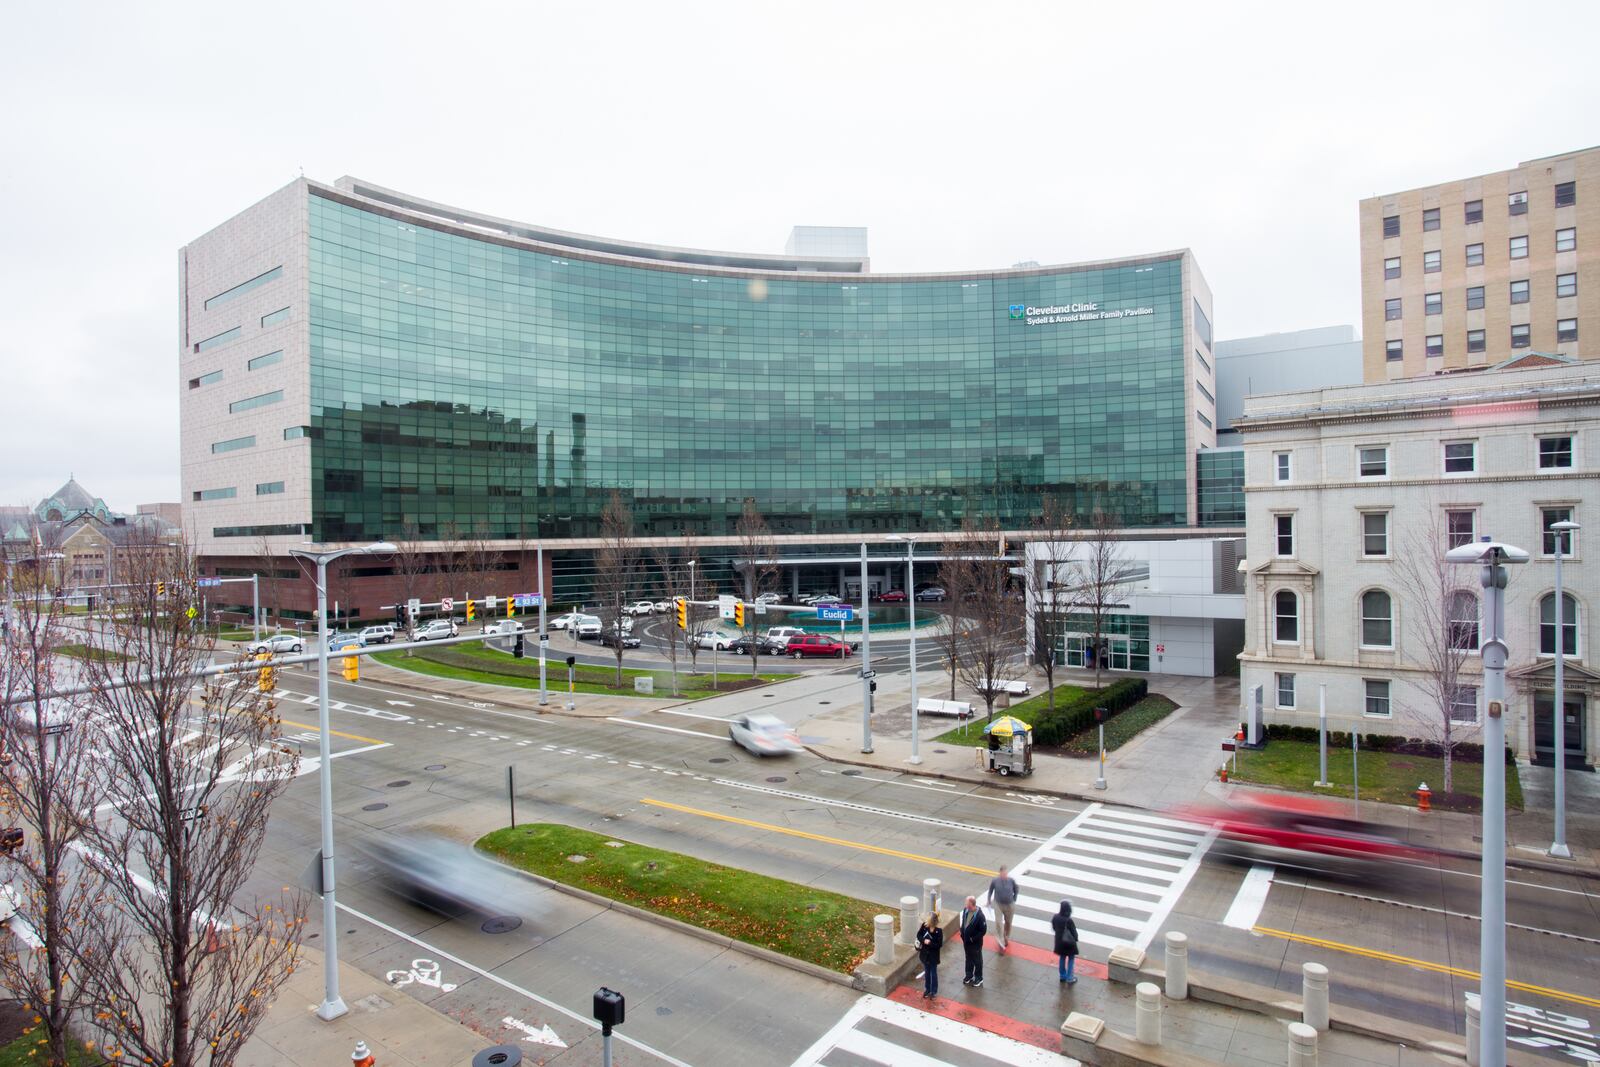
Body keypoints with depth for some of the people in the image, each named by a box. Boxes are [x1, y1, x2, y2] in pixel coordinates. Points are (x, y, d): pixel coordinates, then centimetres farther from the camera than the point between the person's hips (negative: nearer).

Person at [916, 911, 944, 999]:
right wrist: (924, 940, -23)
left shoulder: (938, 931, -23)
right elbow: (919, 936, -5)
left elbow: (939, 945, -18)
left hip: (933, 956, -3)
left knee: (933, 973, 15)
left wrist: (930, 943, -30)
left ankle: (934, 991, 33)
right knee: (926, 973, 20)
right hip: (925, 954, 3)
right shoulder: (924, 926, -15)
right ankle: (927, 990, 39)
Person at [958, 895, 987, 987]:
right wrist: (962, 931, -1)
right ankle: (969, 975, 44)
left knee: (977, 960, 17)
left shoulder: (979, 916, -30)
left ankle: (979, 978, 36)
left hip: (975, 943, -6)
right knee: (968, 959, 24)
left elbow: (983, 930, -22)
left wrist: (973, 939, -20)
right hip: (966, 941, 6)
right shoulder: (965, 910, -10)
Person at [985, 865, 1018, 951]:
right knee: (998, 923, -9)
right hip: (998, 904, -1)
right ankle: (1001, 943, 4)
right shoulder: (995, 880, -20)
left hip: (1009, 905, 1)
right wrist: (989, 900, 7)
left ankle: (1006, 938, 46)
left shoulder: (1011, 880, -19)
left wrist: (1014, 901, 4)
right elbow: (990, 890, -1)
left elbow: (1016, 890, 0)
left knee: (1008, 922, 19)